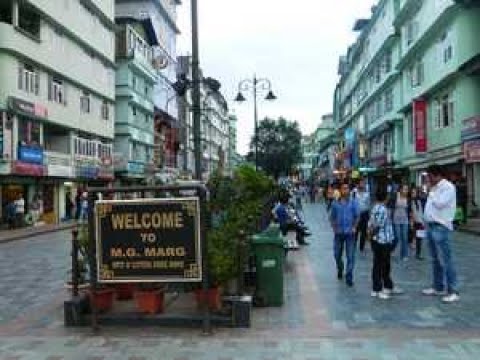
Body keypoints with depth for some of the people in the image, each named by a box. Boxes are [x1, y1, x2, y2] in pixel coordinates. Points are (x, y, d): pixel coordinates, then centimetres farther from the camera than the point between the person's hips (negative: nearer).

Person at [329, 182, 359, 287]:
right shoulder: (335, 203, 3)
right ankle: (340, 269, 39)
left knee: (350, 256, -3)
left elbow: (357, 216, 2)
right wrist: (334, 227, -4)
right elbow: (332, 217, 9)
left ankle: (349, 277, 5)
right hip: (339, 232, 2)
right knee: (337, 254, 10)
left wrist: (354, 227, -9)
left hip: (349, 232, -2)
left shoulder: (353, 202, 0)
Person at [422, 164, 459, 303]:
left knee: (445, 260, -8)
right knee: (435, 260, 15)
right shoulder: (434, 188, 16)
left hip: (441, 228, -9)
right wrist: (426, 223, 12)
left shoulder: (448, 187, -11)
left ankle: (453, 291, -4)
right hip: (431, 226, 9)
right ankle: (438, 287, 24)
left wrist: (431, 194, -8)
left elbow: (440, 203, -22)